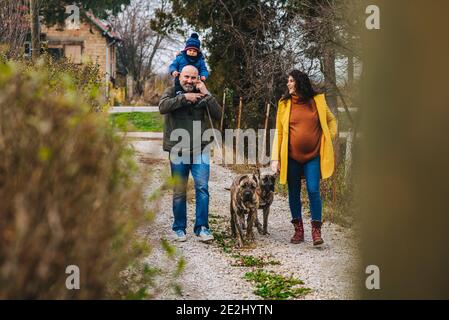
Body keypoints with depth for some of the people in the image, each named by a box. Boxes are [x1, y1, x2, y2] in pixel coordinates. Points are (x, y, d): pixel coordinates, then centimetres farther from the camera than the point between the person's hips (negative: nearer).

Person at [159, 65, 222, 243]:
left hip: (200, 150, 1)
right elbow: (162, 107, -18)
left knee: (202, 188, -9)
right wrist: (184, 97, -21)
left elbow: (218, 114, -4)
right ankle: (179, 228, 18)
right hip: (178, 150, -1)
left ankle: (202, 227, -3)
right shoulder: (172, 92, 3)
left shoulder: (201, 95, 7)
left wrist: (206, 94, -12)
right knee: (179, 192, 6)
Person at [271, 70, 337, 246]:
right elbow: (279, 132, 2)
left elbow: (331, 120, 17)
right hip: (291, 157, 1)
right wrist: (275, 158, -4)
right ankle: (298, 230, 17)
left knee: (313, 191, -10)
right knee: (294, 193, 7)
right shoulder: (285, 104, 2)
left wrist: (329, 138, 3)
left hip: (313, 156, -1)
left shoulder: (318, 101, 2)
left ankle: (316, 231, -2)